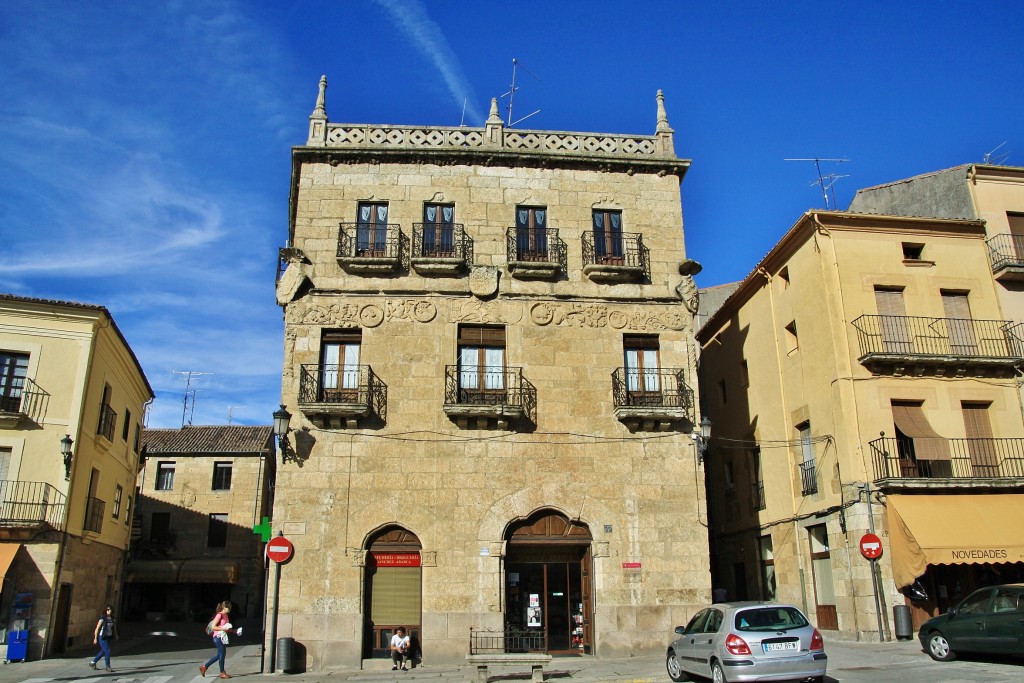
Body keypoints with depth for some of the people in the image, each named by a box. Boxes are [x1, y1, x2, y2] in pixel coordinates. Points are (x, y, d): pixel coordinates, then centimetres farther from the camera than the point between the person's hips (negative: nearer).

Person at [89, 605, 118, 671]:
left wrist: (116, 636, 10)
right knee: (107, 651, -9)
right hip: (102, 637, -7)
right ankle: (108, 667, 0)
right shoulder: (102, 619, -12)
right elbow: (97, 628, -10)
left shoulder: (112, 619, 6)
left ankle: (92, 663, 35)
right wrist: (95, 638, -11)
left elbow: (114, 628, 15)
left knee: (103, 652, 16)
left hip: (108, 637, 7)